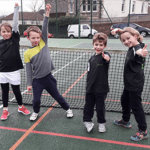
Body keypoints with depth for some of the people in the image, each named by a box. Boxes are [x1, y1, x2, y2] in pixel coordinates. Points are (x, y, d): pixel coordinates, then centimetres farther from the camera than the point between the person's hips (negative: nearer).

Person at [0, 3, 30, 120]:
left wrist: (16, 8, -18)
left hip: (14, 71, -2)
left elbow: (15, 24, -12)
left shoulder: (15, 38, -4)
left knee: (16, 90, 9)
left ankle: (21, 107, 32)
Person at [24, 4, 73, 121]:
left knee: (57, 96, 13)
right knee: (36, 100, 6)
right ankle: (36, 112, 37)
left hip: (48, 77, 0)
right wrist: (29, 83, -1)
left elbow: (45, 28, -15)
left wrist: (47, 13, -23)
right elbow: (28, 70, -2)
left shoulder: (43, 42, -4)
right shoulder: (27, 53, -6)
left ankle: (68, 109, 34)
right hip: (37, 80, 0)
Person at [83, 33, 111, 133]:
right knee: (88, 105, 15)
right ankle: (87, 120, 35)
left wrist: (106, 58, -63)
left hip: (101, 88, -5)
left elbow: (107, 58, -40)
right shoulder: (92, 58, 6)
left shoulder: (105, 56, -12)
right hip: (90, 87, 5)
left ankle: (101, 123, 32)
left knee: (100, 107, 10)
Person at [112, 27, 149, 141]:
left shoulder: (138, 49, -26)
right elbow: (125, 34, 20)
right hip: (129, 83, 10)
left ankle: (143, 131, 14)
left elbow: (138, 59, -52)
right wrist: (120, 31, 0)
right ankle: (125, 121, 45)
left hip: (135, 84, -10)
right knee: (125, 101, 24)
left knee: (136, 106, -1)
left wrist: (139, 53, -74)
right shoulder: (132, 47, 1)